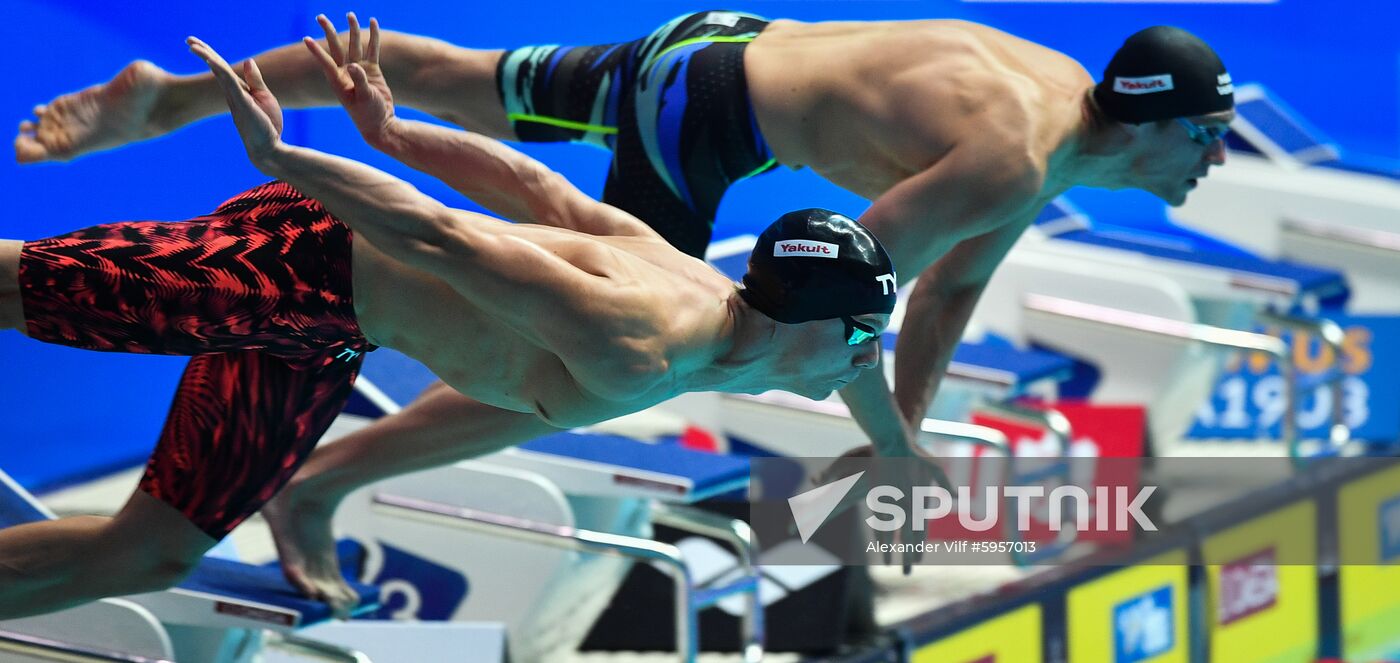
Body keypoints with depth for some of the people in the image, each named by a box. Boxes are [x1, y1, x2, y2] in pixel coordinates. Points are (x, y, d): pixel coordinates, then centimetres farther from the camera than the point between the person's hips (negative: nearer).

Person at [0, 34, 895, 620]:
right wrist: (278, 158, -30)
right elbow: (449, 244, -32)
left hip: (321, 339, 9)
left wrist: (390, 131, 20)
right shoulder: (638, 355, -30)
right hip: (305, 258, -9)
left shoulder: (685, 274, -1)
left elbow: (527, 180, 10)